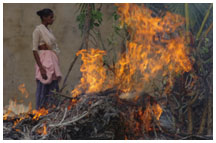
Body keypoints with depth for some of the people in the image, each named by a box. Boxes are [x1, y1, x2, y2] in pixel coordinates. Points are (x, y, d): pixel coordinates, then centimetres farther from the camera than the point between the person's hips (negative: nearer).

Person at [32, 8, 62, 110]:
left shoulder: (49, 31, 17)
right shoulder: (38, 30, -7)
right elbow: (35, 50, -13)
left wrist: (55, 66, 17)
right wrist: (41, 68, -20)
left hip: (52, 62, 8)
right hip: (44, 62, -8)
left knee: (54, 90, 6)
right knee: (43, 90, -5)